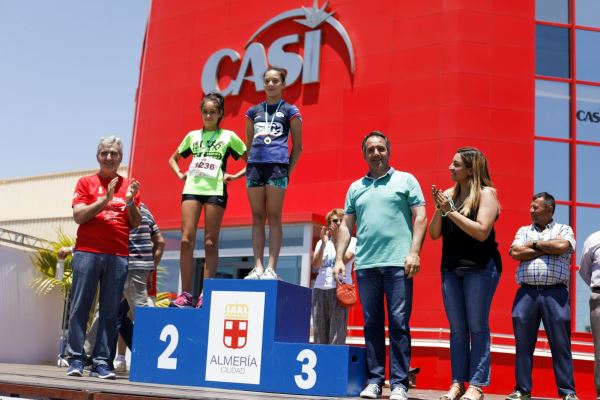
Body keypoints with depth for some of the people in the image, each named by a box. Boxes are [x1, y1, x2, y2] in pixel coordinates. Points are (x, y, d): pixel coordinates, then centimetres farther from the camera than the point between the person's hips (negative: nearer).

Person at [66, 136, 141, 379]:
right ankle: (76, 360, 1)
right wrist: (105, 200, -13)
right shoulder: (86, 183, 10)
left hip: (118, 256, 2)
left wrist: (130, 201, -6)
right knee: (80, 307, -3)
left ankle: (102, 362, 3)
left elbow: (136, 224, 11)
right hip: (88, 252, -2)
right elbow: (78, 216, -2)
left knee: (110, 311, 0)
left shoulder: (129, 186, 15)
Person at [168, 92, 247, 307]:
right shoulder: (192, 136, 18)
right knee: (187, 240, -6)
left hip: (215, 190, -3)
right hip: (192, 189, 3)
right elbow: (173, 158, 29)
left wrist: (235, 176, -1)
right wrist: (180, 174, 12)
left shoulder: (229, 136, 9)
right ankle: (185, 293, -4)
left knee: (210, 243, -3)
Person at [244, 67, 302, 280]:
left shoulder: (290, 111, 8)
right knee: (257, 217, 2)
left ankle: (271, 268, -8)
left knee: (274, 218, -6)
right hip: (255, 165, 4)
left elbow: (297, 146, 7)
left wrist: (288, 172, -1)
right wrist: (250, 165, 9)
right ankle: (258, 267, 2)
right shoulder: (254, 111, 18)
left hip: (277, 165, -4)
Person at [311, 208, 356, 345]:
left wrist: (336, 240, -1)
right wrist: (324, 243, -6)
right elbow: (315, 266, 4)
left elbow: (345, 259, -9)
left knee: (337, 332, -12)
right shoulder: (321, 242, 18)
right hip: (320, 288, 4)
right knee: (319, 333, -1)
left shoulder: (352, 241, 9)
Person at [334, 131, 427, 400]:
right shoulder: (356, 188, 18)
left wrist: (414, 252, -10)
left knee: (399, 324, -4)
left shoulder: (405, 180, 8)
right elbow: (346, 226, 17)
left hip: (398, 263, -3)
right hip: (365, 265, 4)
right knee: (372, 324, 5)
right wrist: (339, 259, 7)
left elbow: (420, 217, 1)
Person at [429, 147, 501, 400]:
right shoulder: (449, 194, 8)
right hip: (451, 268, 6)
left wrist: (451, 211, -16)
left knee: (477, 327, -1)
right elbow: (434, 234, 7)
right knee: (457, 329, 8)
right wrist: (440, 209, -9)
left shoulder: (486, 193, -6)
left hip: (480, 267, -5)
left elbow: (482, 232, -18)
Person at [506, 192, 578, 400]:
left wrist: (535, 244, 0)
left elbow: (562, 246, -12)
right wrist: (548, 249, -2)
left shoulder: (564, 229, 11)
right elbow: (515, 252, -1)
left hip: (555, 293, -2)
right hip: (526, 292, 3)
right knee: (523, 344, 3)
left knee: (560, 344, -2)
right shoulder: (523, 230, 18)